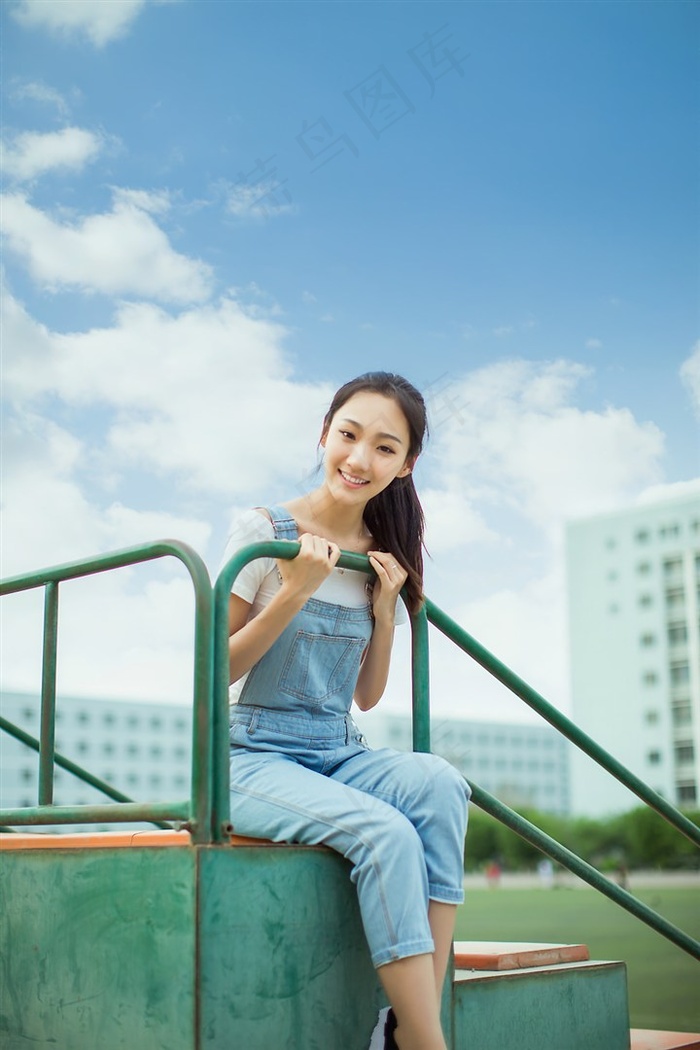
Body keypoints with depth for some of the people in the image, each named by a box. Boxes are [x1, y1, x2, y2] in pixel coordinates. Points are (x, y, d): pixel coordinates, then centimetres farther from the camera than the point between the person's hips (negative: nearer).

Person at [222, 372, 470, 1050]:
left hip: (342, 758, 5)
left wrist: (385, 612, -2)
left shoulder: (384, 558, 9)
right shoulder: (263, 531, -5)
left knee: (439, 784, -27)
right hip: (258, 759, -4)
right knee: (387, 833, -31)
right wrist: (295, 591, -16)